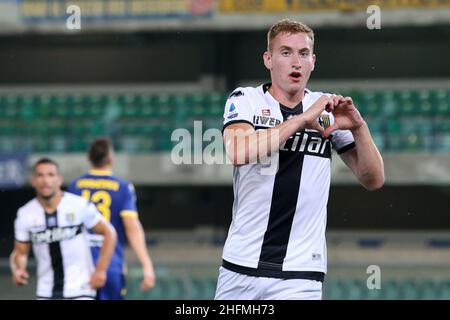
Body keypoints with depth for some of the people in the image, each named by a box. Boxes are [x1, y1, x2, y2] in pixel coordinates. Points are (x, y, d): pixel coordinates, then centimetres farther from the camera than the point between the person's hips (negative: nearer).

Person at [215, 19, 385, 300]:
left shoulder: (329, 110, 6)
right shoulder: (245, 100, 1)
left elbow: (373, 180, 2)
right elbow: (238, 153, -21)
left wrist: (358, 127, -14)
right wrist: (302, 119, -23)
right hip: (240, 268, 0)